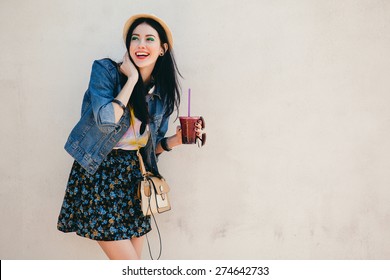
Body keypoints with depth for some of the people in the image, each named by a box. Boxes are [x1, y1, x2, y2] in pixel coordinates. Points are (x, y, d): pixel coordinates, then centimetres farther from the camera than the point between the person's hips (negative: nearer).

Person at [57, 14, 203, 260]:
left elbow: (152, 146, 12)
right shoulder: (106, 71, -8)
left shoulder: (163, 93, 5)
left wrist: (176, 140, -6)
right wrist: (132, 78, -17)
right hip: (100, 174, -5)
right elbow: (106, 121, -24)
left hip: (134, 176, 5)